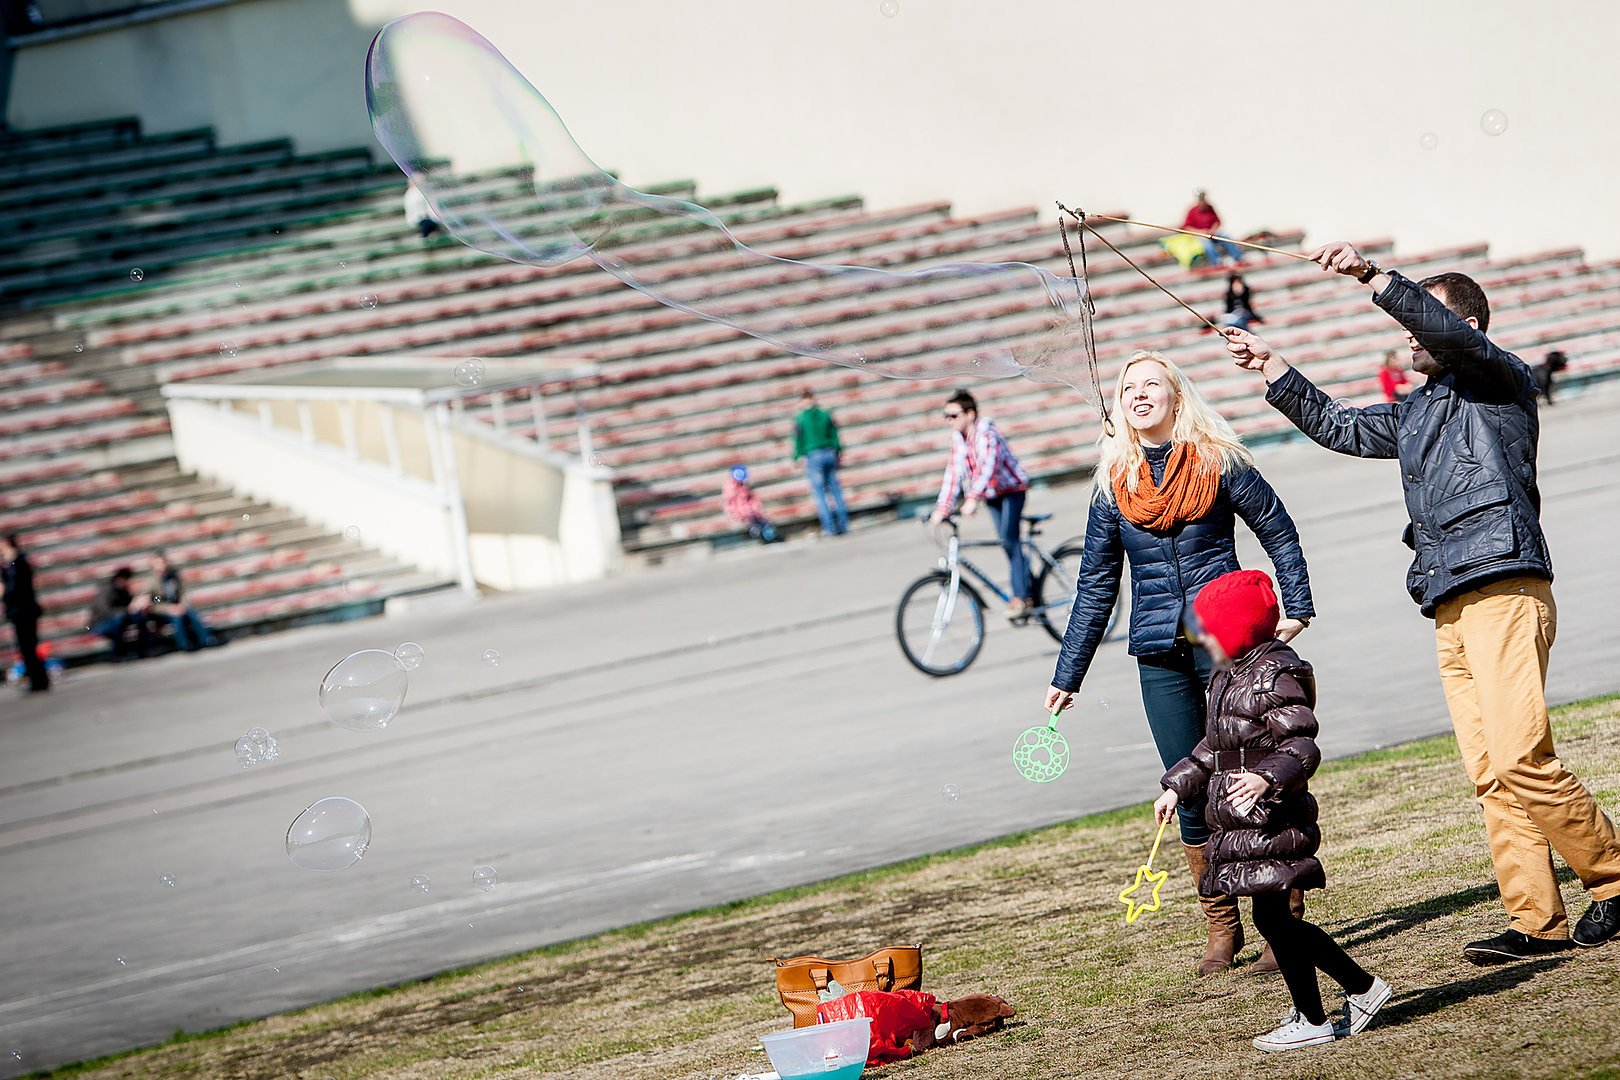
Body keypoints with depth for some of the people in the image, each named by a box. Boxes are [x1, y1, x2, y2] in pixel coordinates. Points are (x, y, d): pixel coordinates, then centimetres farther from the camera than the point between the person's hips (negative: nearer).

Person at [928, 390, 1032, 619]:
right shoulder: (957, 437, -5)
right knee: (1008, 543, 9)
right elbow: (954, 472, -5)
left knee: (1009, 539, -19)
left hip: (1012, 489, -8)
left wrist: (973, 498, -55)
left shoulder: (986, 435, -28)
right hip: (992, 495, 8)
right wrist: (942, 508, -14)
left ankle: (1020, 598, -19)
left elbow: (986, 467, -42)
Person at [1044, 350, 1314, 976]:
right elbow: (1095, 587, 15)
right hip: (1159, 657, 3)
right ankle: (1222, 929, 13)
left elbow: (1279, 532, 9)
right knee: (1192, 794, 2)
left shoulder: (1219, 463, 1)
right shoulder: (1113, 484, 9)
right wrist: (1066, 677, 14)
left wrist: (1298, 609, -2)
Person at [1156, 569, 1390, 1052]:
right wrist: (1178, 787, 19)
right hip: (1242, 828, 10)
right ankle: (1362, 986, 20)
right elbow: (1211, 748, 26)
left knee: (1270, 916, -6)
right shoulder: (1227, 677, 16)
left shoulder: (1276, 674, -14)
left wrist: (1267, 777, -37)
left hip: (1273, 821, -10)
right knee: (1278, 921, 11)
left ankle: (1312, 1020, 3)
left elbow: (1301, 745, -21)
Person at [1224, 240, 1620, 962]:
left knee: (1522, 757, -17)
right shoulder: (1415, 414, 27)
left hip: (1506, 589, -8)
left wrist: (1372, 275, -20)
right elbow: (1338, 429, 35)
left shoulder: (1502, 381, 4)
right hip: (1449, 607, 8)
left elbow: (1453, 335, -14)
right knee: (1490, 775, -2)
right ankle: (1537, 922, -4)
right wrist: (1269, 369, 28)